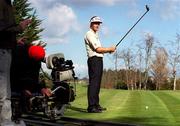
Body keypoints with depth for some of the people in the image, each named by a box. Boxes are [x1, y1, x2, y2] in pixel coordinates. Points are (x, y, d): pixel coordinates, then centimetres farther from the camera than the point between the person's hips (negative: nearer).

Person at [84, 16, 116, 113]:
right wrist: (110, 49, -3)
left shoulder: (95, 35, 24)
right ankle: (91, 107, -16)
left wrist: (109, 50, 6)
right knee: (93, 83, -13)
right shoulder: (89, 34, -8)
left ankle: (96, 105, 16)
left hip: (99, 60, 10)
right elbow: (98, 49, -14)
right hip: (94, 60, -10)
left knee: (97, 83, 11)